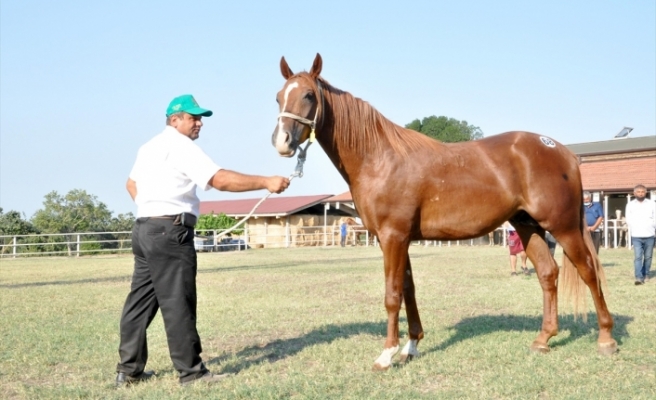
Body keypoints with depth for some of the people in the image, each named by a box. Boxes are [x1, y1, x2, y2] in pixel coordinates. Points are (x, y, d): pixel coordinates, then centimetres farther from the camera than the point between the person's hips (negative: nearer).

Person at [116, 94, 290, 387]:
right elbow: (220, 180, -22)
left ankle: (128, 369, 16)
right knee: (177, 302, -5)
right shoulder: (181, 146, -11)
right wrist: (266, 182, -22)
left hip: (144, 228, 10)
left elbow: (132, 184, 33)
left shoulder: (149, 147, 19)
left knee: (141, 300, 11)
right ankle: (191, 371, 1)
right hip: (170, 231, -10)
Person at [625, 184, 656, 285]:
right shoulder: (630, 205, 5)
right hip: (636, 236, -1)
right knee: (637, 257, -10)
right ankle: (639, 277, -14)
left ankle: (645, 275, 23)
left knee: (648, 257, 8)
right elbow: (628, 220, 4)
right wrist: (635, 229, -2)